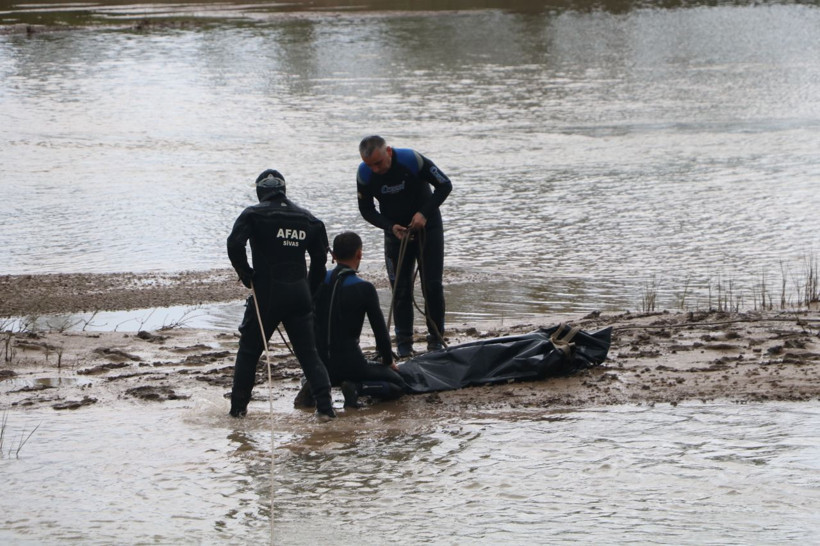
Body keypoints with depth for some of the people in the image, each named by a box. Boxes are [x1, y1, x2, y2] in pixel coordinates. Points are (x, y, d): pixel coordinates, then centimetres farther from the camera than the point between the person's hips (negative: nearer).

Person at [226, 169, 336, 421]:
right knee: (309, 353, 7)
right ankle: (325, 405, -6)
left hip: (266, 294, -3)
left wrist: (246, 275, -4)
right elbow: (320, 258, 10)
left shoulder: (254, 214, -4)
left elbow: (234, 244, -17)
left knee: (249, 351, 11)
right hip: (299, 295, 3)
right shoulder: (306, 218, 10)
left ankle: (238, 406, 14)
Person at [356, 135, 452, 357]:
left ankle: (436, 338, 8)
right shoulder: (364, 173, -17)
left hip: (427, 227, -2)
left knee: (432, 285, -3)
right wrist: (391, 227, -20)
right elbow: (366, 210, -4)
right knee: (400, 289, -1)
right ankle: (403, 342, 7)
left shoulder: (412, 160, -26)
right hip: (396, 231, 2)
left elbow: (445, 185, -16)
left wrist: (424, 213, -25)